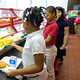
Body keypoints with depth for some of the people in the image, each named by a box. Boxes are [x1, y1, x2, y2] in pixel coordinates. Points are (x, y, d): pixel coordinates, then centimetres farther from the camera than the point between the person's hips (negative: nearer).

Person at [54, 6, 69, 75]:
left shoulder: (64, 23, -5)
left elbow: (66, 35, -5)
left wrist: (64, 45, -7)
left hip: (59, 44, -1)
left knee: (58, 57, 13)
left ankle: (55, 68, 34)